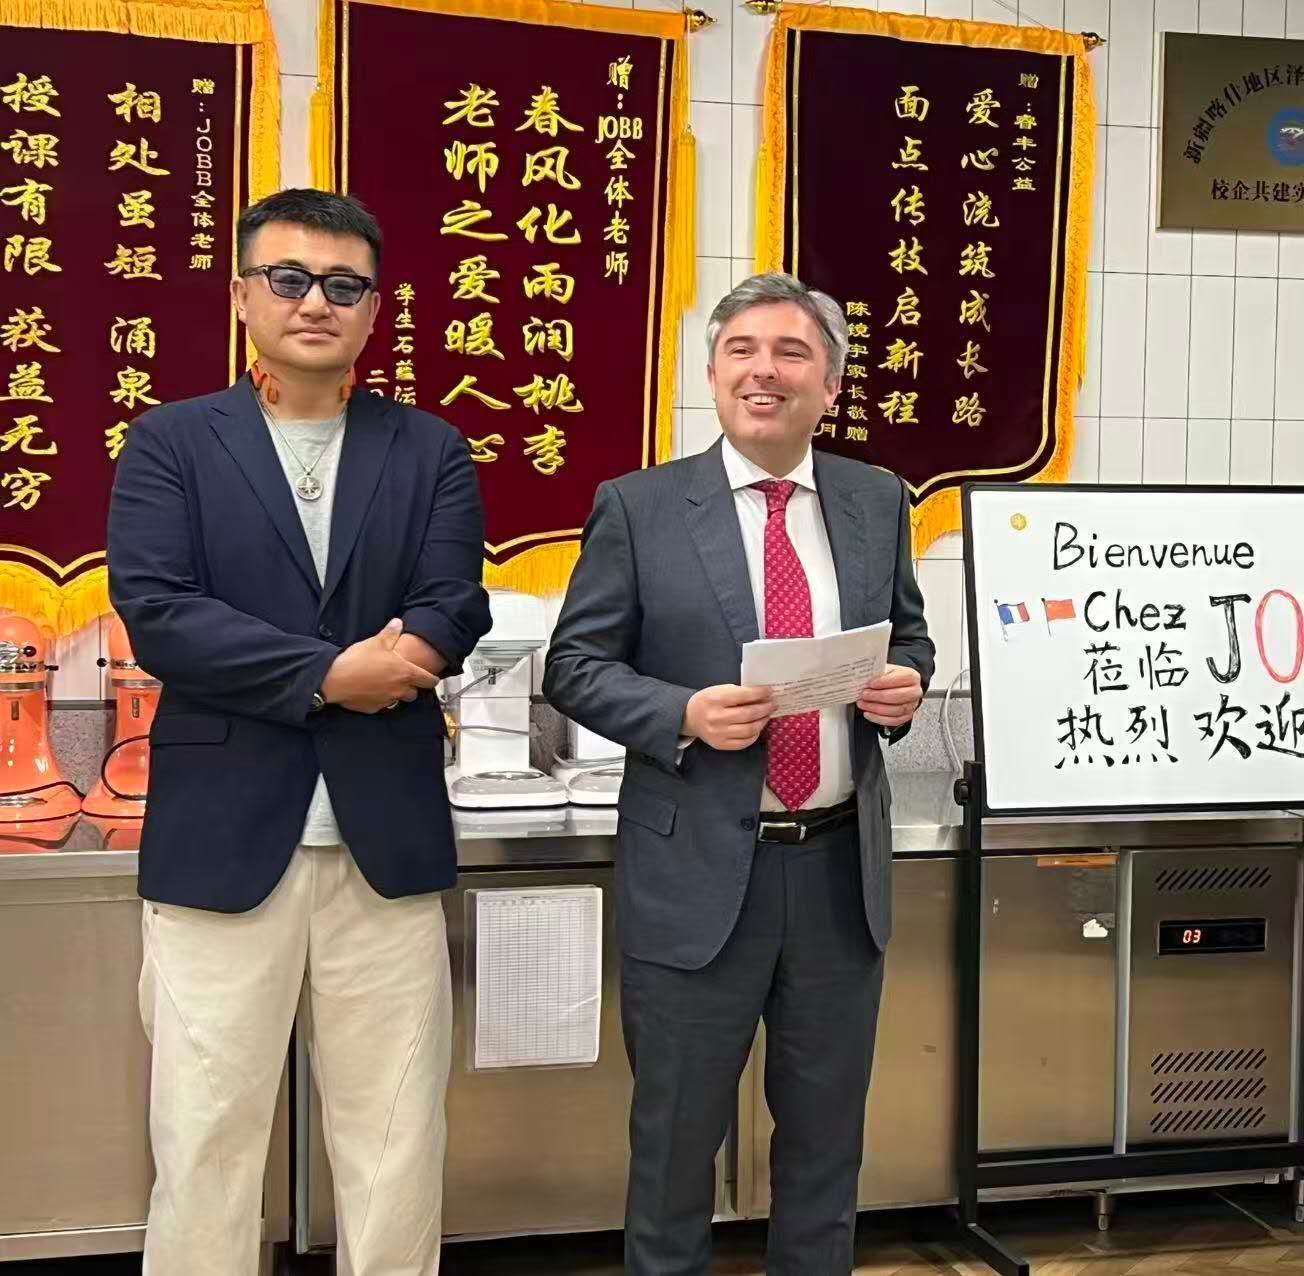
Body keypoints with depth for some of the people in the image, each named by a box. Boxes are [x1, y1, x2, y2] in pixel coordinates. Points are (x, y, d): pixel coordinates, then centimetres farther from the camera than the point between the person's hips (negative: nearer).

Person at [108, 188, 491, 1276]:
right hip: (221, 832, -1)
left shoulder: (431, 452, 8)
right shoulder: (171, 442, 5)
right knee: (206, 1136, 6)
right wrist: (329, 672, -15)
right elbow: (154, 611, -8)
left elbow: (455, 614, -4)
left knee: (398, 1136, 10)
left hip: (387, 834, 2)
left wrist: (272, 673, -14)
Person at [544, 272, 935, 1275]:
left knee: (828, 1133, 18)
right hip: (701, 867, -3)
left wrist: (905, 686, -7)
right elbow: (575, 665, -3)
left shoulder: (878, 502, 6)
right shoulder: (640, 507, -4)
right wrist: (684, 715, -19)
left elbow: (909, 638, 16)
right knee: (677, 1135, 12)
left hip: (843, 865, 3)